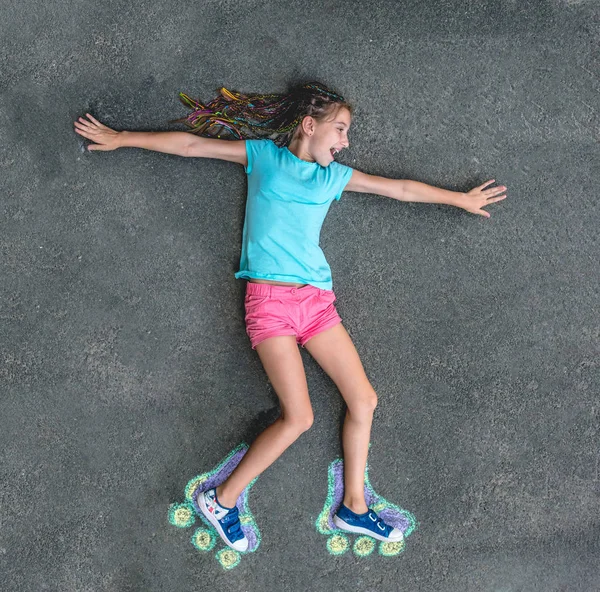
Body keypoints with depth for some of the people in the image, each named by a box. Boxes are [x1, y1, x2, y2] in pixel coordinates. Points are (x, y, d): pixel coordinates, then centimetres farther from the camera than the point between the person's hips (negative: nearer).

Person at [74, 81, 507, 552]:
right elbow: (191, 144, 8)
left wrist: (462, 199, 30)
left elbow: (402, 189, 24)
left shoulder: (335, 175, 17)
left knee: (363, 399, 3)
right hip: (269, 297, -6)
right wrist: (120, 139, 11)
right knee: (298, 416, -13)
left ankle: (353, 507, 20)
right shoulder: (264, 155, 7)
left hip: (317, 299, 6)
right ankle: (222, 500, 5)